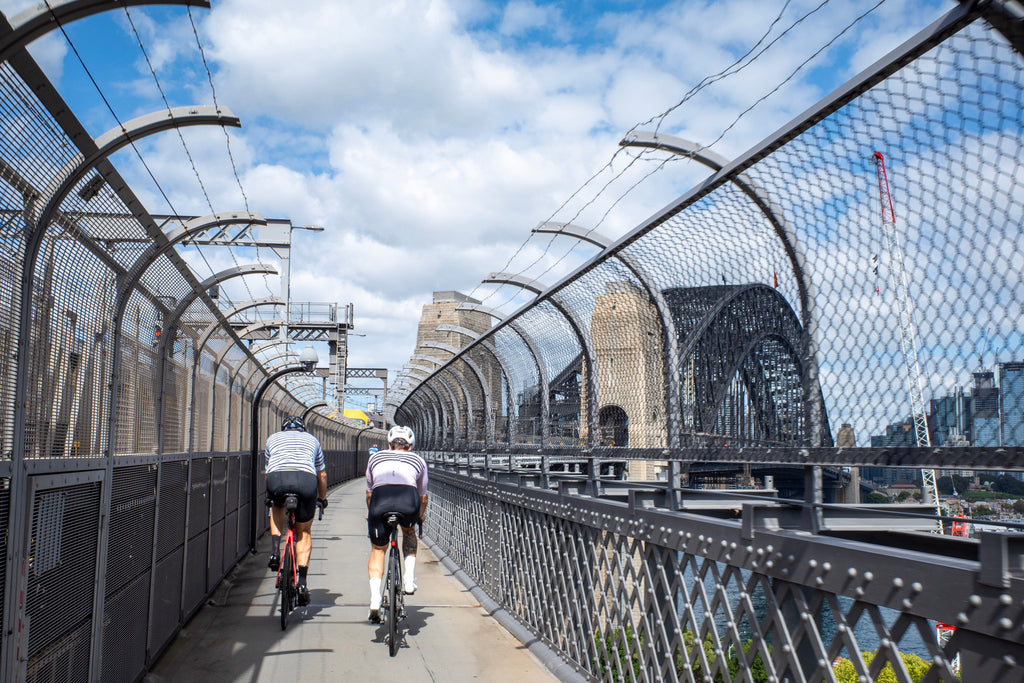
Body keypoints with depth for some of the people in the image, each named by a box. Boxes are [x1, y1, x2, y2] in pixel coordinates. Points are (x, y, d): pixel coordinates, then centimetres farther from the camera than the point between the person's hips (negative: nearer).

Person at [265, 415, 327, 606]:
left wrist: (270, 495, 57)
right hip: (306, 479, 0)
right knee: (304, 532, 17)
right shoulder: (312, 439, 33)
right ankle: (302, 582, 9)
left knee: (277, 508, 35)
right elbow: (322, 474, 39)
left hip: (277, 479, 0)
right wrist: (322, 499, 54)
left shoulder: (273, 437, 33)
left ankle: (275, 552, 16)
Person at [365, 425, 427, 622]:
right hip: (408, 499, 0)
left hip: (380, 500, 0)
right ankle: (409, 580, 21)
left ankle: (375, 602, 7)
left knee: (377, 549, 21)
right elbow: (423, 496, 41)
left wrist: (370, 512, 62)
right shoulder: (418, 460, 31)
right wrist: (421, 515, 60)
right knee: (409, 531, 33)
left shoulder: (375, 457, 33)